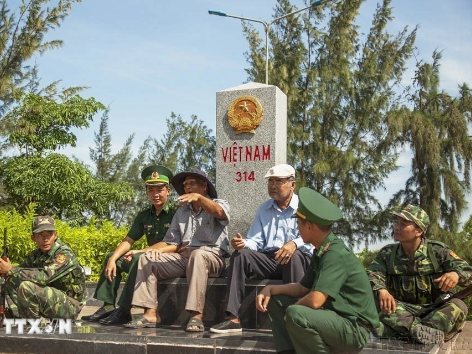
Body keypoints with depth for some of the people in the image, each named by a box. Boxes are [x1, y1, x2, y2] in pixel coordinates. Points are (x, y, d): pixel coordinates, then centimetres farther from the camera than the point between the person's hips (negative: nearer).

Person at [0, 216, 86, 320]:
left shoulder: (65, 254, -20)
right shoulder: (35, 255, 6)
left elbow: (45, 276, -32)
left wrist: (10, 270, -24)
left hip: (69, 306, -8)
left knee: (26, 286, -26)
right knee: (12, 282, -3)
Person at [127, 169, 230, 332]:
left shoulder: (219, 204, 8)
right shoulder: (182, 211, 23)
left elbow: (219, 213, -19)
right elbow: (172, 243, 18)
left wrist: (199, 197, -34)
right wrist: (157, 249, -2)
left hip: (212, 256, -5)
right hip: (183, 256, 6)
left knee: (197, 255, -38)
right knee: (146, 258, -8)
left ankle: (196, 315, -42)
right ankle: (151, 313, -18)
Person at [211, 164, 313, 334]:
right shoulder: (264, 209, 19)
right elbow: (255, 242, 15)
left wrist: (294, 244, -34)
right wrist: (243, 243, -9)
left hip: (298, 261, -4)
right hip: (269, 259, 4)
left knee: (294, 256, -37)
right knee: (240, 255, -20)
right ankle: (233, 318, -28)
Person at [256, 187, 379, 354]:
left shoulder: (336, 255, -22)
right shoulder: (320, 252, 8)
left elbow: (315, 300, -30)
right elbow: (303, 288, 17)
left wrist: (291, 311, -11)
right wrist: (270, 289, 3)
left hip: (353, 328, -10)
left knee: (295, 314, -33)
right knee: (275, 301, 11)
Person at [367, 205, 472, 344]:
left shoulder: (438, 251, 1)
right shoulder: (386, 253, 5)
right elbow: (373, 275, -10)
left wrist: (456, 274, -30)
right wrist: (381, 290, -33)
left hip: (435, 311, 0)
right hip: (402, 312, 1)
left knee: (458, 306, -31)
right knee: (375, 300, -26)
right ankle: (420, 330, -42)